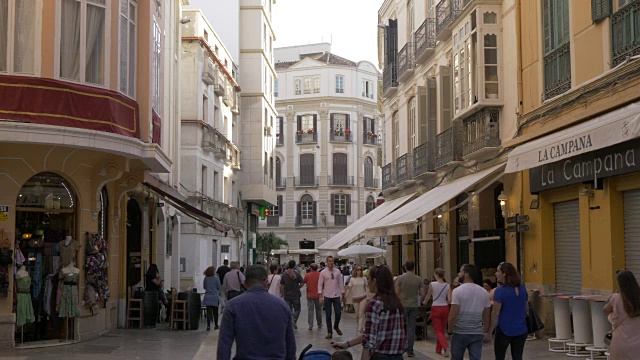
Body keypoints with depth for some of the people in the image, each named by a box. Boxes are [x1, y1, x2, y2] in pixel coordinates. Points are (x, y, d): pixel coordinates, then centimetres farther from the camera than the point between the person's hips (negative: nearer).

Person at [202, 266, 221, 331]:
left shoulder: (205, 278, -1)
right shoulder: (216, 278, -11)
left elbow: (204, 287, 10)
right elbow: (219, 287, -7)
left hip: (207, 297, 2)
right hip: (215, 297, -2)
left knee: (208, 312, 3)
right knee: (215, 312, 11)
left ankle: (208, 326, -3)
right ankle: (215, 325, 19)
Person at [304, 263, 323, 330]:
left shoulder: (307, 275, -5)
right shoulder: (320, 275, -5)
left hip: (310, 295, -1)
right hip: (318, 295, 1)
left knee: (310, 310, 1)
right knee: (318, 310, 14)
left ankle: (310, 325, -5)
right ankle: (319, 324, 23)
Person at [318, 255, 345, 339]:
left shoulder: (337, 271, 2)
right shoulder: (323, 272, -4)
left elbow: (341, 283, 8)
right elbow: (320, 284, -3)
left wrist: (343, 295, 8)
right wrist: (321, 297, -9)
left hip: (336, 295, 1)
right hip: (327, 296, -1)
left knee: (338, 313, -1)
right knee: (328, 315, 3)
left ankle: (336, 327, 28)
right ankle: (329, 332, 13)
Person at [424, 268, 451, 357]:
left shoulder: (432, 284, -9)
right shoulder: (447, 285, -1)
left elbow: (428, 297, 4)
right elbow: (449, 300, -4)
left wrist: (424, 303, 24)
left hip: (436, 308, -4)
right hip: (445, 308, 4)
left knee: (438, 330, 0)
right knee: (442, 330, 17)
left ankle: (446, 347, -21)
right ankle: (438, 349, 26)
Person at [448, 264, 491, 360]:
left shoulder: (458, 291, -10)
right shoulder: (484, 292, 5)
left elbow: (453, 315, -14)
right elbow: (486, 316, 8)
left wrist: (449, 330, -1)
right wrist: (485, 332, 16)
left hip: (460, 333, -3)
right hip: (477, 334, 4)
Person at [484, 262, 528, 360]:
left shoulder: (500, 291, -15)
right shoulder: (522, 289, 3)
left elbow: (495, 313, -15)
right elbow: (525, 309, 14)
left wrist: (489, 333, -10)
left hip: (504, 331, -5)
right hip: (521, 331, 5)